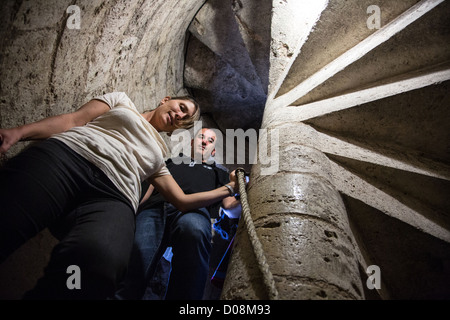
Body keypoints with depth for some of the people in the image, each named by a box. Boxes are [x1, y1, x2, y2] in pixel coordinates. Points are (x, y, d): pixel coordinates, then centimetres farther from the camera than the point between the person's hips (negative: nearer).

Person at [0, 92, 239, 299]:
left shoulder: (158, 156, 36)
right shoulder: (122, 101, 30)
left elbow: (182, 201, 31)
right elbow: (73, 120, 16)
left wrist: (228, 188, 37)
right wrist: (20, 132, 0)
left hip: (113, 196, 2)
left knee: (98, 261, -36)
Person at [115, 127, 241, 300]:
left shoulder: (218, 171, 40)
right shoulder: (173, 161, 40)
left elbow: (228, 203, 27)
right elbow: (151, 189, 30)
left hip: (194, 208, -1)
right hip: (154, 207, 2)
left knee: (193, 229, -42)